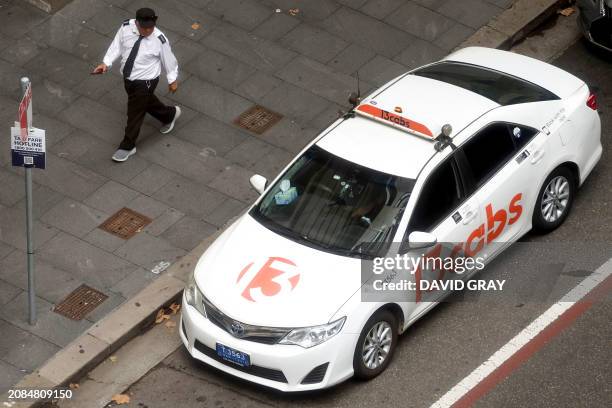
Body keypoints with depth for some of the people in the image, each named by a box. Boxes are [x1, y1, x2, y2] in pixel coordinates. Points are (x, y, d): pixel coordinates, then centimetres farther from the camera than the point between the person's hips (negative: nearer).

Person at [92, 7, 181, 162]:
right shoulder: (126, 27, -19)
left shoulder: (159, 40, -27)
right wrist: (106, 63, -14)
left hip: (145, 81, -6)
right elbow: (117, 45, -3)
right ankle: (170, 114, 56)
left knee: (135, 112, 5)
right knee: (145, 102, 28)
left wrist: (172, 80, 2)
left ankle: (127, 147, 25)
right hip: (128, 77, 6)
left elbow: (168, 60, -11)